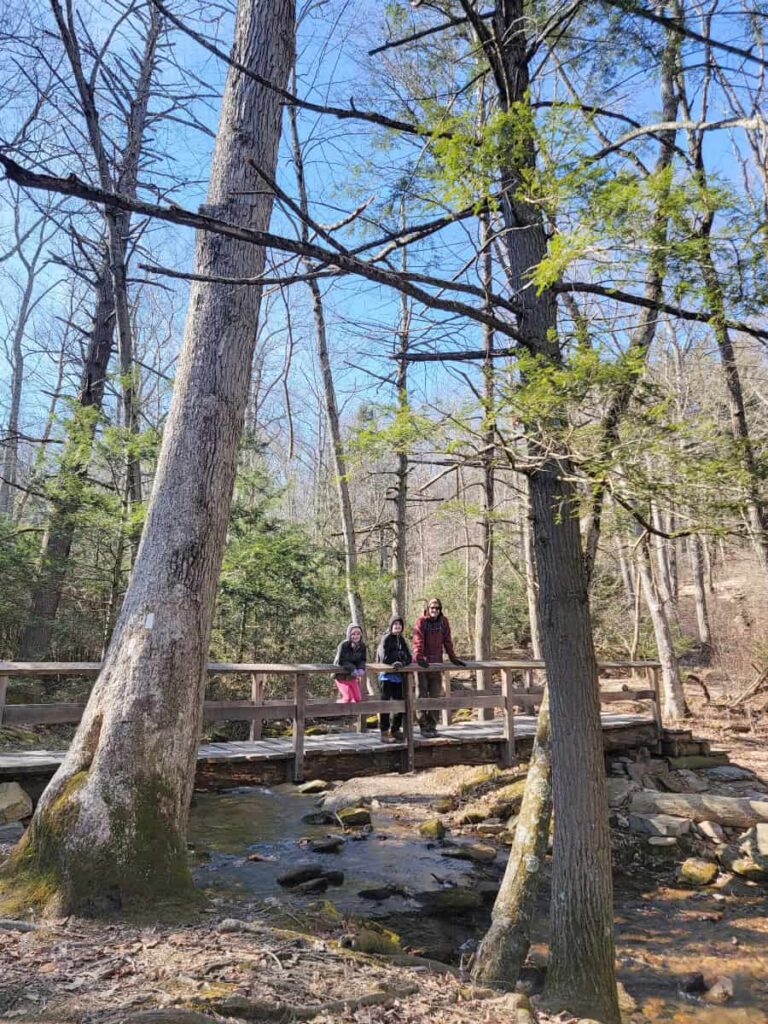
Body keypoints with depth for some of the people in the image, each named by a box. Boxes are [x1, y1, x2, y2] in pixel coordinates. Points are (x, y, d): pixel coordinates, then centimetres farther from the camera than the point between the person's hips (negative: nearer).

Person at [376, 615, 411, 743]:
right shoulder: (386, 638, -6)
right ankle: (384, 734, 1)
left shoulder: (401, 639, 14)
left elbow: (408, 658, 7)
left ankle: (395, 730, 25)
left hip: (398, 676, 7)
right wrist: (400, 654, -5)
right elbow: (385, 658, -14)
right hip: (387, 676, -7)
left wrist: (401, 662, -15)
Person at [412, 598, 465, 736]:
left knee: (436, 696, 8)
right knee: (422, 695, 1)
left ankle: (432, 726, 16)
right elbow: (418, 641, -17)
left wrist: (453, 658, 6)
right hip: (422, 663, -4)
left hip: (436, 663, 5)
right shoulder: (421, 621, -8)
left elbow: (447, 641, 9)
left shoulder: (443, 622, 6)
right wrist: (419, 658, -28)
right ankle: (423, 726, 8)